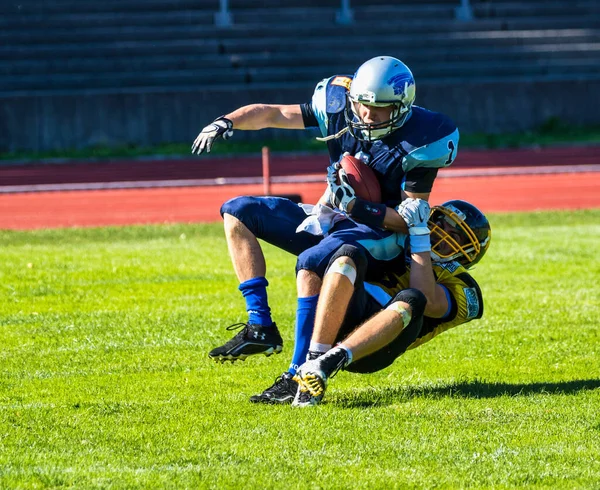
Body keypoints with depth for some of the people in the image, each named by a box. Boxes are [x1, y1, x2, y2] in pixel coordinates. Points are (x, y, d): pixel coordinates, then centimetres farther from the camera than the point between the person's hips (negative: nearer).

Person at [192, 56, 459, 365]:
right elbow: (273, 113, -2)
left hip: (377, 231, -8)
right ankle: (260, 328, -7)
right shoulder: (341, 110, -5)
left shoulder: (418, 143, -19)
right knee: (237, 213, 1)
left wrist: (356, 206, -30)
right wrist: (225, 122, -20)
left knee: (311, 263, -37)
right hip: (327, 218, 8)